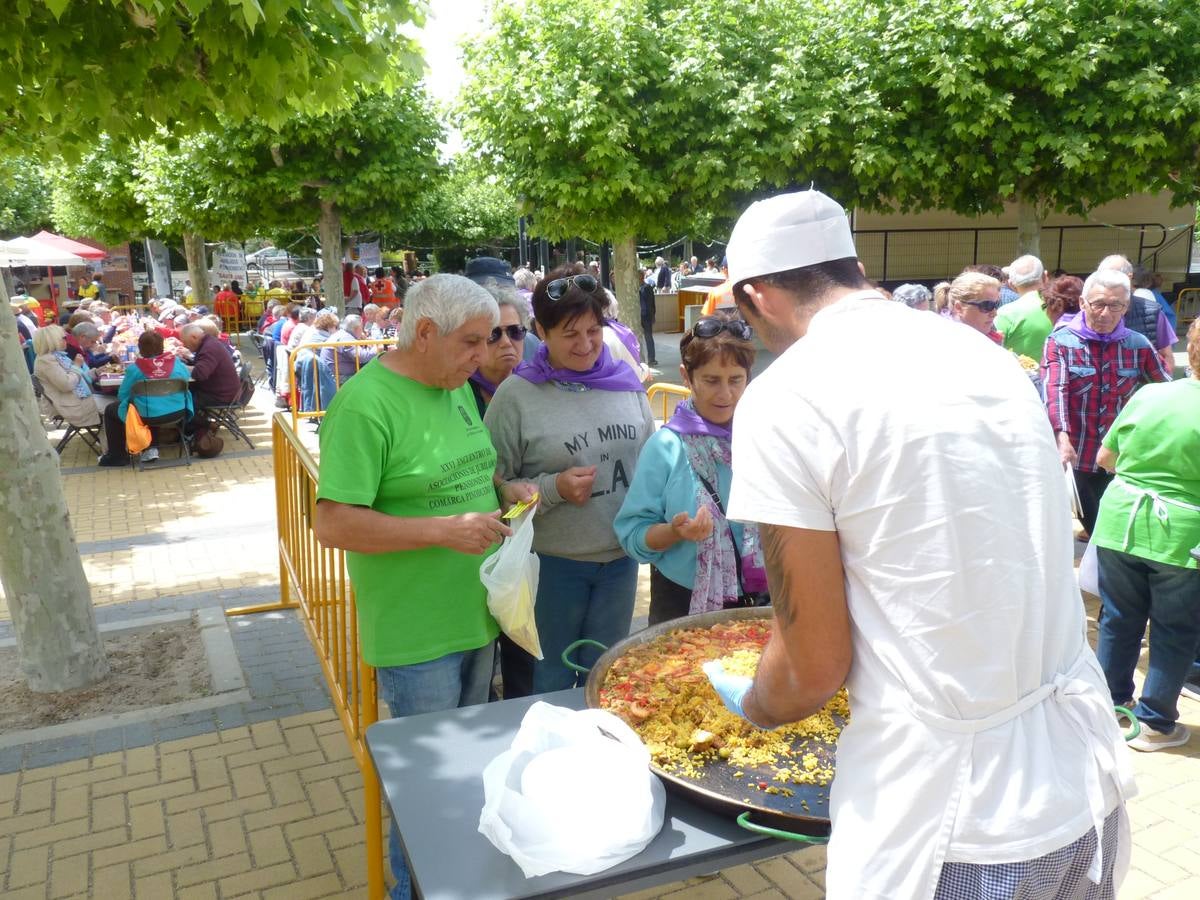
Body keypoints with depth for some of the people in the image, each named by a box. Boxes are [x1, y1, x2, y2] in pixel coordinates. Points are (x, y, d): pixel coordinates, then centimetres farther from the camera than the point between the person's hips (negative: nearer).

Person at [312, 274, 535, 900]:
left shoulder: (457, 387, 6)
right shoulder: (365, 404, -19)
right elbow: (334, 525, -22)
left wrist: (504, 491, -1)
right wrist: (444, 530, -26)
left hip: (477, 615, 8)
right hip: (417, 634, -8)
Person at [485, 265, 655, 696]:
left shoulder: (625, 382, 1)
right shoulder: (517, 395, -11)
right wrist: (555, 488, -21)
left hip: (620, 558, 4)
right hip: (552, 564, -4)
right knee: (548, 684, 14)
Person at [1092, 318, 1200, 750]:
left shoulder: (1146, 394, -2)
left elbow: (1104, 459, 6)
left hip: (1120, 524, 4)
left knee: (1119, 621, 18)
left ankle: (1109, 703, 32)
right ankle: (1155, 724, 23)